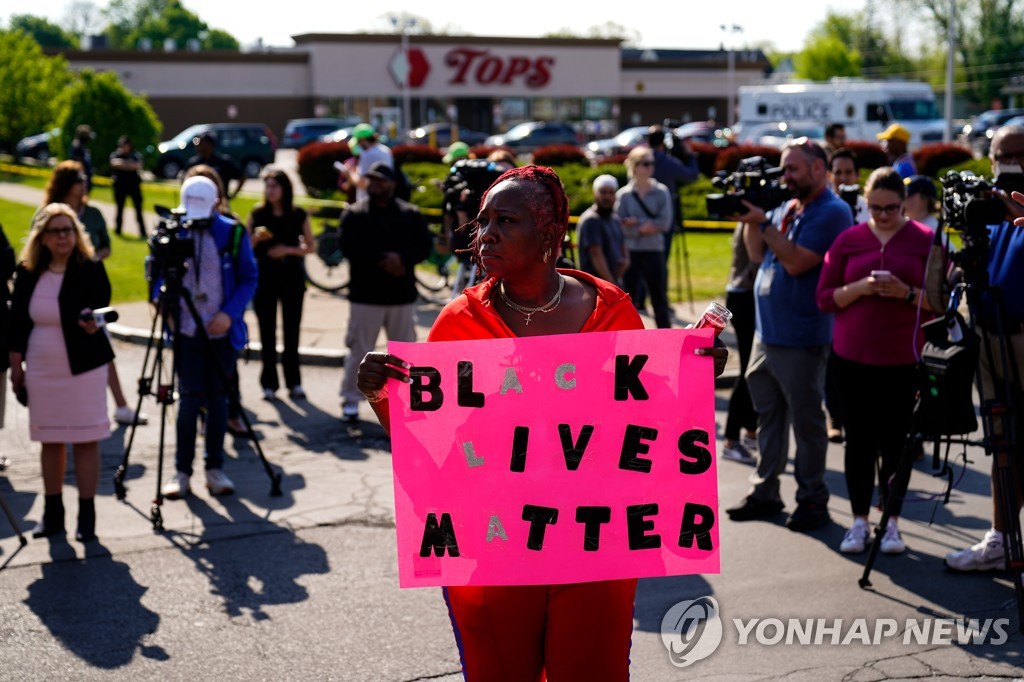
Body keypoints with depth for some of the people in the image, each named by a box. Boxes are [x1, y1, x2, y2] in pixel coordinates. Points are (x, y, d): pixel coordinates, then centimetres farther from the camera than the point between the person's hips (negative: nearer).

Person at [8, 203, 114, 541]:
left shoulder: (91, 269, -6)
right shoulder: (28, 272, 4)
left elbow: (100, 308, -9)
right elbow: (17, 321, 9)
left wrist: (93, 323, -32)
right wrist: (16, 364, 8)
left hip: (83, 368, -3)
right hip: (41, 370, 4)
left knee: (86, 440, -1)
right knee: (50, 440, 10)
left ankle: (87, 514, 6)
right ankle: (52, 512, 21)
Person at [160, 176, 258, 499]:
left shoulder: (233, 233, -2)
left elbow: (249, 278, 1)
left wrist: (229, 314, -12)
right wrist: (165, 306, -6)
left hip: (222, 330, 0)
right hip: (187, 330, 0)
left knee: (218, 397, 6)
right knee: (190, 397, -3)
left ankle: (215, 469, 14)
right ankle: (182, 470, 4)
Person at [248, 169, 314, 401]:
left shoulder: (298, 215, 0)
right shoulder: (257, 214, 1)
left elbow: (310, 247, 4)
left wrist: (288, 249, -12)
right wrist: (256, 238, -16)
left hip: (292, 277, 0)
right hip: (264, 277, 0)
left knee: (291, 330, 3)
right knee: (267, 331, 2)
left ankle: (293, 381, 11)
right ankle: (269, 383, 8)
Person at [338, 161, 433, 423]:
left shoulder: (411, 214, 7)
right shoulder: (354, 214, 2)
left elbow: (425, 244, 0)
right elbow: (349, 248, -10)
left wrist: (402, 259, -19)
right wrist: (383, 261, -18)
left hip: (402, 296, 2)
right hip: (365, 295, -2)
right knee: (359, 351, 0)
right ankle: (351, 400, 11)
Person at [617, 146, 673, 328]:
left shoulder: (662, 192, 3)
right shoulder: (623, 194, 0)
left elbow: (665, 223, -8)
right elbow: (621, 227, -7)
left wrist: (637, 222, -11)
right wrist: (645, 227, -14)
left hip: (655, 252, 0)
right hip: (630, 253, 0)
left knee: (660, 300, 2)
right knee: (630, 301, 5)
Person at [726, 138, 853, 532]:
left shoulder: (832, 212, -13)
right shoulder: (786, 208, 13)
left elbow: (795, 262, -22)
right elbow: (758, 254, 14)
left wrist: (763, 222, -18)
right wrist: (751, 221, 1)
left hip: (801, 339, -8)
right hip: (766, 333, 8)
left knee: (806, 420, 1)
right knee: (768, 415, 14)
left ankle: (812, 500, 10)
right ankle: (764, 491, 23)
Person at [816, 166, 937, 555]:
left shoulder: (926, 241, 2)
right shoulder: (848, 240, 6)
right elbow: (825, 298, 4)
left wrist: (907, 293, -16)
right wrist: (861, 288, -13)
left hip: (904, 359, -1)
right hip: (853, 357, 1)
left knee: (896, 439, 2)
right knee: (859, 438, 6)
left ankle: (891, 522, 14)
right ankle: (860, 521, 16)